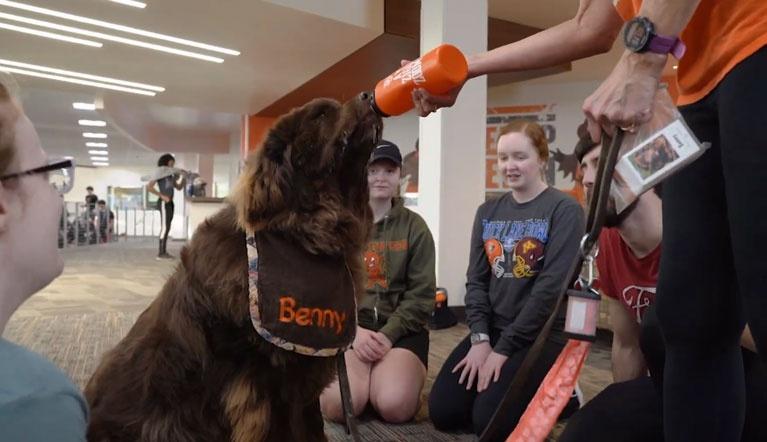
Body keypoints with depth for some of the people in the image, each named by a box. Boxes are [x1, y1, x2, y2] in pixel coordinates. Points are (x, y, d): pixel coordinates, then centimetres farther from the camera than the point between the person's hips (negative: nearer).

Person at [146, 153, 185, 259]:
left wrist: (183, 180, 2)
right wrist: (162, 196, -19)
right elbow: (149, 187, -17)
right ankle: (161, 253, -7)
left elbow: (178, 187, 21)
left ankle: (164, 252, 16)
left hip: (170, 203, 9)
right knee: (165, 228, -10)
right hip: (164, 203, -9)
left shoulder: (170, 175, 15)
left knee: (167, 228, 10)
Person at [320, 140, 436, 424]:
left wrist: (388, 334, -13)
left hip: (400, 328, 0)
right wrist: (354, 331, -15)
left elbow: (422, 295, 1)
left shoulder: (414, 226, 6)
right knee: (340, 406, -25)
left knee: (395, 407, -25)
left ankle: (383, 375, 9)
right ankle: (361, 376, 9)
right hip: (346, 326, 0)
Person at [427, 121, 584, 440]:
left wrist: (504, 349, -17)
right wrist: (480, 338, -10)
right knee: (443, 411, -7)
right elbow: (476, 280, 5)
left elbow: (551, 286, -16)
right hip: (492, 330, 5)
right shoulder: (488, 212, 9)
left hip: (542, 336, -5)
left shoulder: (564, 210, -9)